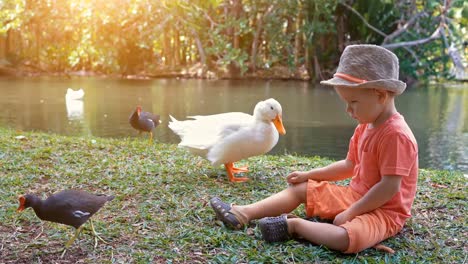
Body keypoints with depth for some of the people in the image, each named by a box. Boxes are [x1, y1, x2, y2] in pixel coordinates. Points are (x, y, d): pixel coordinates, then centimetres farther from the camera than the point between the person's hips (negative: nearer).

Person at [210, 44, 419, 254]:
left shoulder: (396, 135, -24)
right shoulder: (364, 127, 8)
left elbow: (390, 186, -26)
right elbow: (349, 166, 16)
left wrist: (350, 212, -22)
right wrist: (308, 175, 12)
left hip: (383, 211, -9)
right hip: (355, 196, 9)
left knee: (346, 239, -40)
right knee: (300, 188, 9)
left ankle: (294, 225, -21)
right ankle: (244, 213, 3)